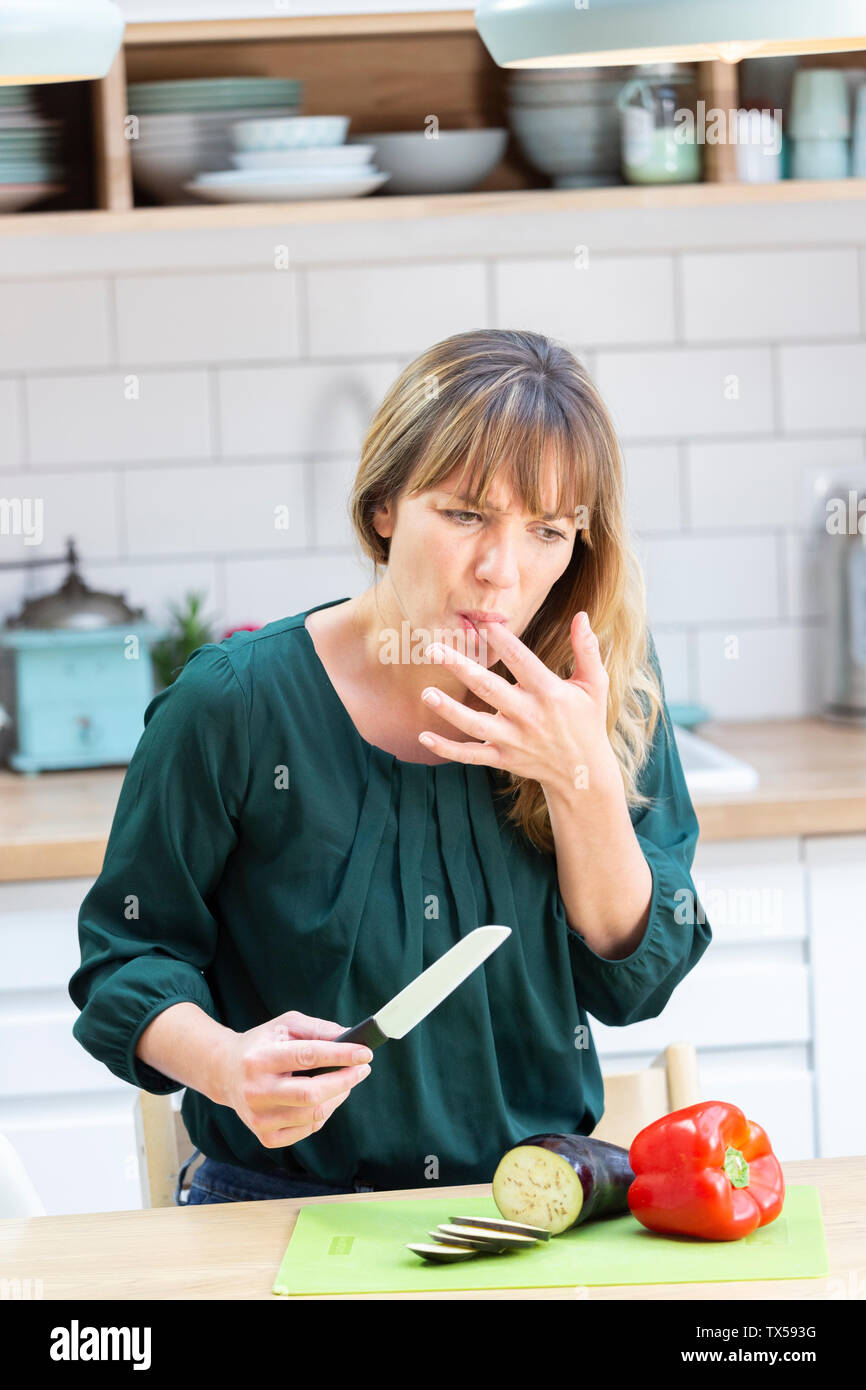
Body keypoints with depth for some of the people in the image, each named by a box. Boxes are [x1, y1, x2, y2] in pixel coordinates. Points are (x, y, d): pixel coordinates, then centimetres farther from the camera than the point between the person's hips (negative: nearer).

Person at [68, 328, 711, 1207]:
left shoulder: (609, 688, -5)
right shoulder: (234, 704, -14)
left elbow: (635, 983, -5)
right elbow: (131, 950, -4)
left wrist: (582, 776, -20)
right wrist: (224, 1063, -25)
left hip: (542, 1200, 2)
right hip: (293, 1205, -2)